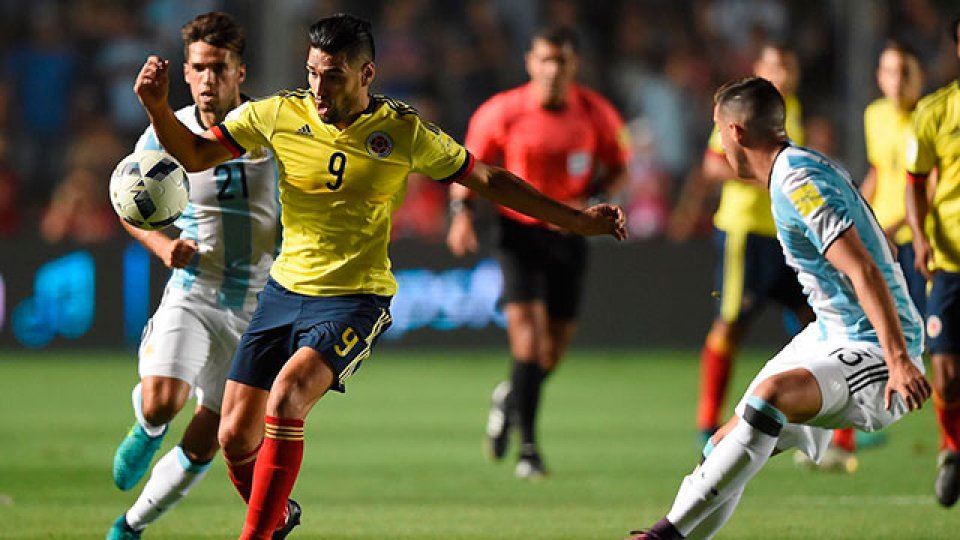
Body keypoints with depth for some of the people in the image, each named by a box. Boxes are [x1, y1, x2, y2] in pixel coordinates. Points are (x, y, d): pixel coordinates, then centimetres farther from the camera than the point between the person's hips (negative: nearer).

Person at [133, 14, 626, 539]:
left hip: (354, 300, -4)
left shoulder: (403, 132, -8)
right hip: (284, 291, 4)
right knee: (235, 436, 1)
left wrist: (578, 220, 3)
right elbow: (195, 155, 2)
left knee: (285, 399, -29)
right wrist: (158, 107, -16)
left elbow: (486, 179, 3)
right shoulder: (279, 114, -4)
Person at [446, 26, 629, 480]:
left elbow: (617, 167, 8)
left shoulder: (596, 114, -5)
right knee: (526, 322, -19)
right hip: (520, 231, -2)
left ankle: (511, 399, 41)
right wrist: (462, 212, -13)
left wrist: (590, 203, -10)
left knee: (555, 347, 6)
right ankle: (528, 447, -15)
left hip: (569, 234, 3)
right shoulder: (502, 112, -9)